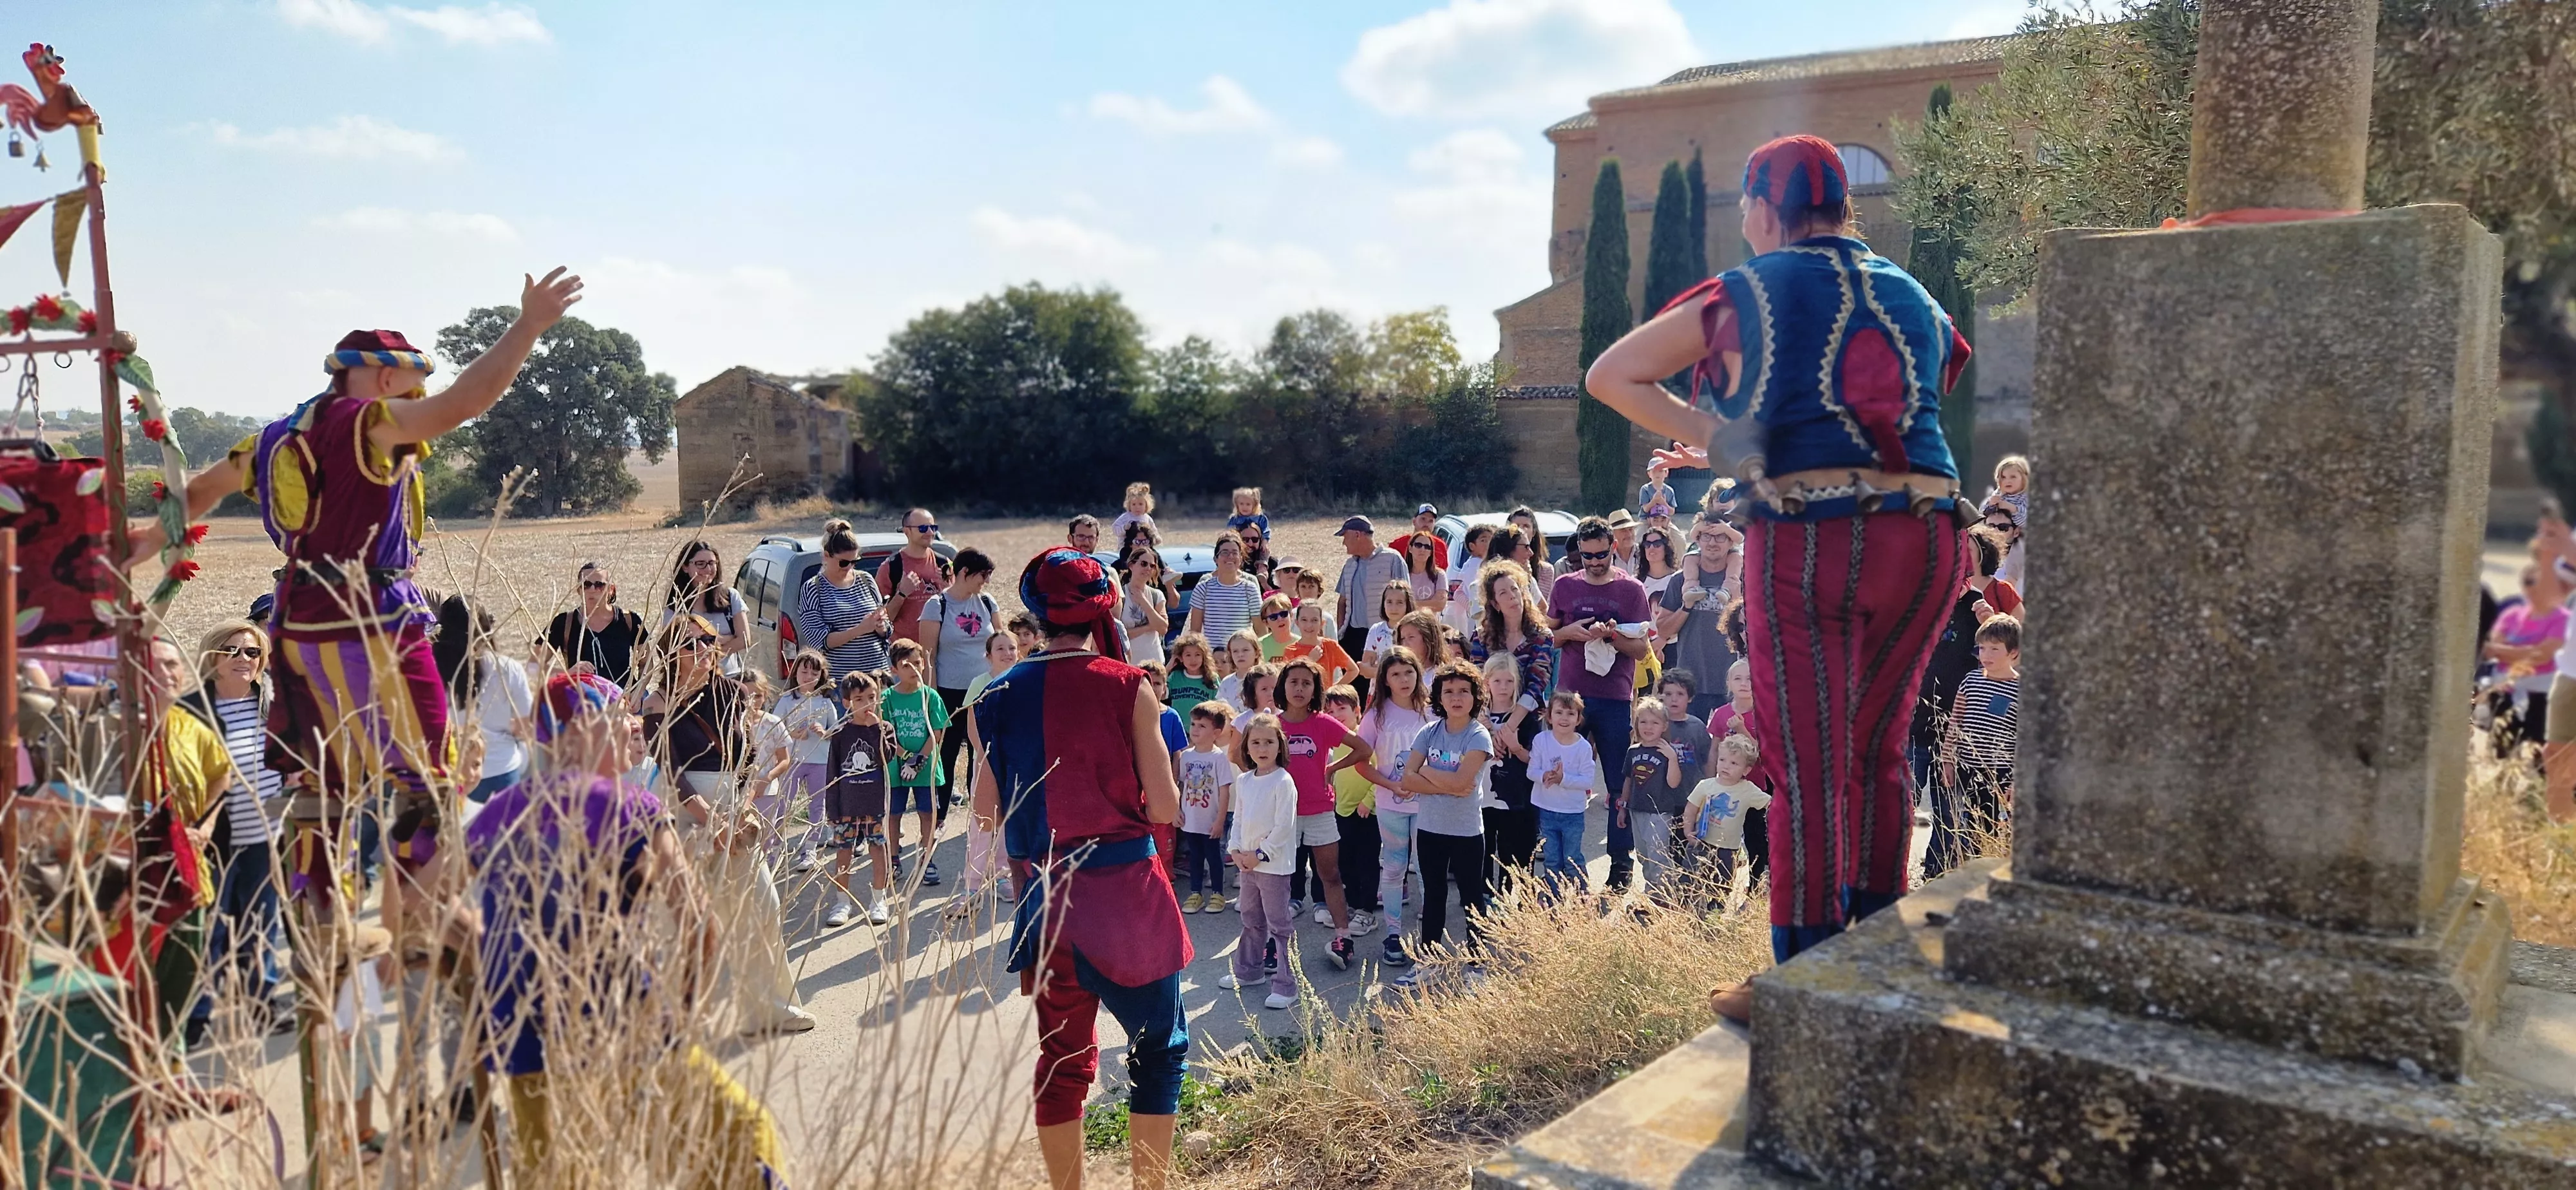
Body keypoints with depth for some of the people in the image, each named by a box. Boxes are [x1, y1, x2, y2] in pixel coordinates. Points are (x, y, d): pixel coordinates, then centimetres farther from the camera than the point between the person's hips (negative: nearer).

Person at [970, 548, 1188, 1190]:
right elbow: (1165, 809, -8)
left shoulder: (999, 697, 1)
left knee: (1062, 1054, 16)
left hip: (1044, 897, 4)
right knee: (1159, 1046, 12)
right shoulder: (1126, 687, -10)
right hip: (1124, 890, -4)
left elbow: (984, 805, 10)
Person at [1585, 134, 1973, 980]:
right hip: (1922, 534, 5)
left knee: (1808, 765, -1)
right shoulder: (1910, 296, 20)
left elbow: (1608, 377, 8)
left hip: (1805, 539, -5)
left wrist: (1716, 440, 4)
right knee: (1879, 749, 18)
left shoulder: (1747, 292, 6)